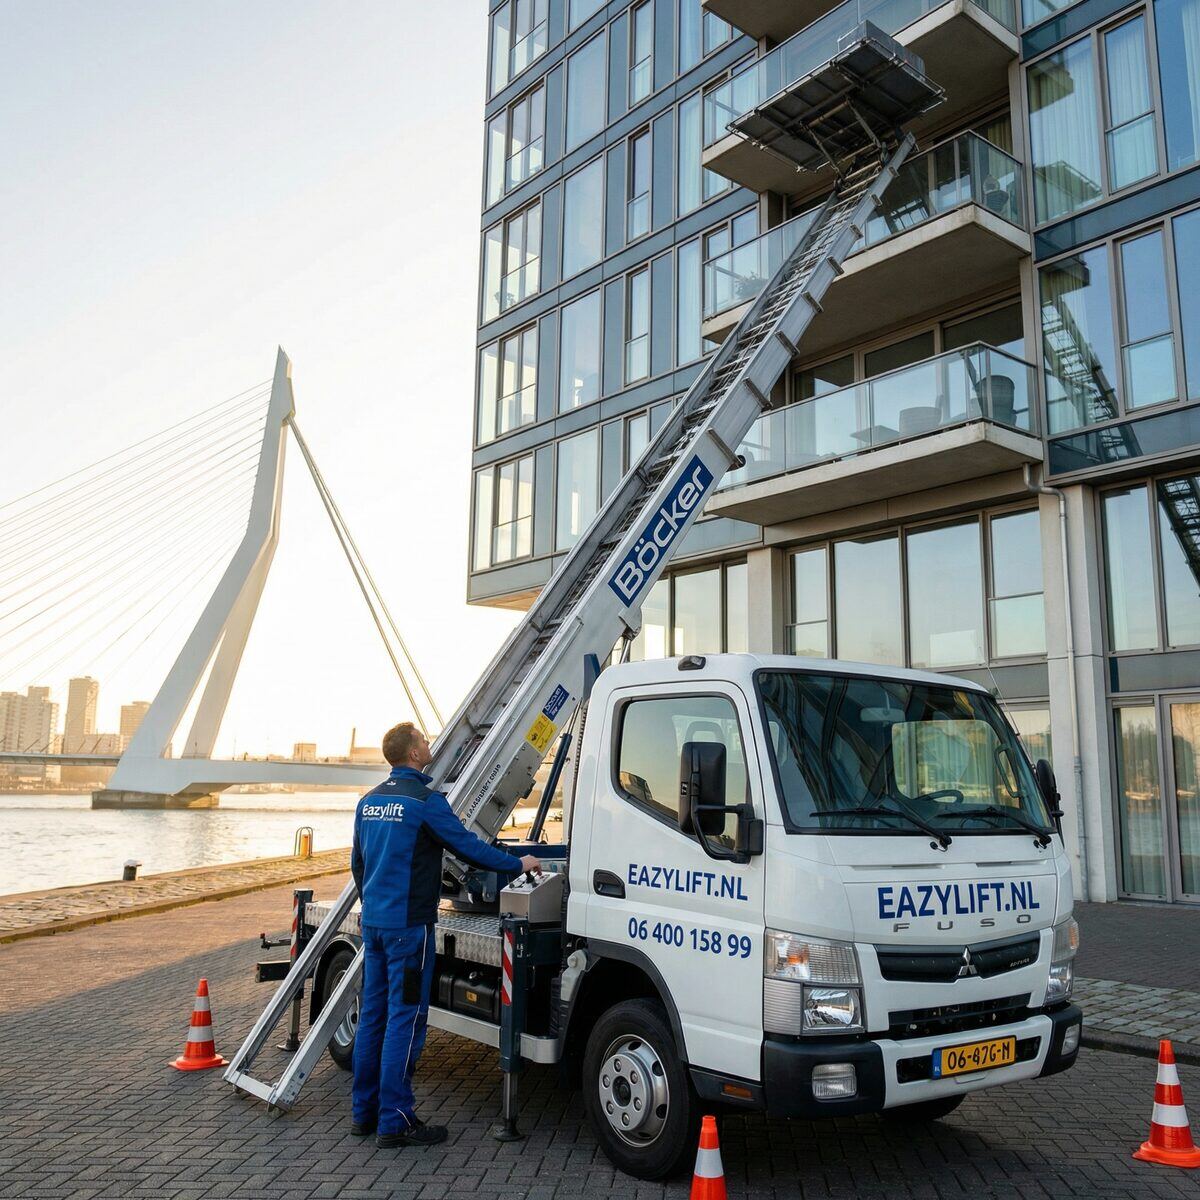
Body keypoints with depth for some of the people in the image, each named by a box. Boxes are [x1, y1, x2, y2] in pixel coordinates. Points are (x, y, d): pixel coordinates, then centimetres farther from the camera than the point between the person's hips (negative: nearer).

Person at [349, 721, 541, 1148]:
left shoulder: (369, 801, 11)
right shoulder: (424, 799, -14)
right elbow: (467, 845, -12)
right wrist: (518, 864, 1)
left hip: (373, 921, 8)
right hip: (408, 924, -8)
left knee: (372, 1014, 14)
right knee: (405, 1017, -2)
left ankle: (364, 1112, 22)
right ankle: (395, 1121, 3)